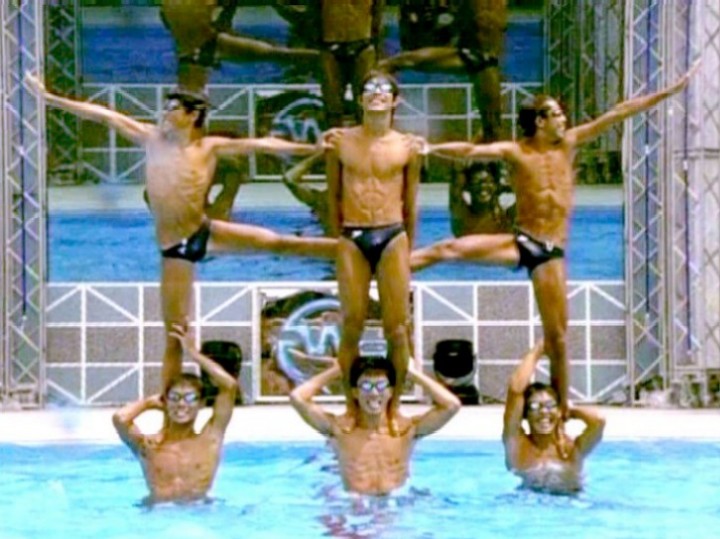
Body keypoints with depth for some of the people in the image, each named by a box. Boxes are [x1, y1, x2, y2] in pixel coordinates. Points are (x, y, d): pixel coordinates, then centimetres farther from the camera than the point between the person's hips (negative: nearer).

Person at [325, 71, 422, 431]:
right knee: (352, 327, 2)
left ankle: (394, 406, 8)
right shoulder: (341, 141, 5)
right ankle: (351, 406, 9)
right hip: (352, 239, 0)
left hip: (392, 237, 0)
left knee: (396, 328, 0)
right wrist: (338, 236, 12)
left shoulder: (407, 146, 5)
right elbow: (333, 195, 12)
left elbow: (410, 202, 12)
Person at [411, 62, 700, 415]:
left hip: (552, 252, 2)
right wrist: (431, 149, -31)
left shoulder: (568, 144, 7)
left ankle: (562, 407, 8)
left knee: (557, 333, 1)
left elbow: (618, 113, 8)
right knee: (451, 249, -22)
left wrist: (669, 92, 11)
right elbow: (470, 151, -15)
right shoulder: (517, 152, -2)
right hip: (521, 241, -2)